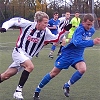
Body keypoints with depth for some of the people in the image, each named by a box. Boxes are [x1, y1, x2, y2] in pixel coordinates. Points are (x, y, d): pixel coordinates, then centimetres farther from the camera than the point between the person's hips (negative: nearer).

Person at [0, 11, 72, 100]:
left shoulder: (46, 32, -5)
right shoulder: (27, 24, -15)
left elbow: (56, 39, 1)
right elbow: (14, 20, -4)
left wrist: (65, 30, -10)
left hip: (27, 56, 5)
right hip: (19, 52, -5)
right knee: (30, 66, -29)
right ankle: (18, 91, -21)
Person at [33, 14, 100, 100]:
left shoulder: (92, 30, 0)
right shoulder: (80, 30, -23)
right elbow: (77, 43, -40)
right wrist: (92, 42, -45)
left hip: (78, 56, 5)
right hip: (68, 54, -5)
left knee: (82, 69, -25)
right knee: (54, 73, 0)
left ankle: (67, 86, -1)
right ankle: (37, 90, 16)